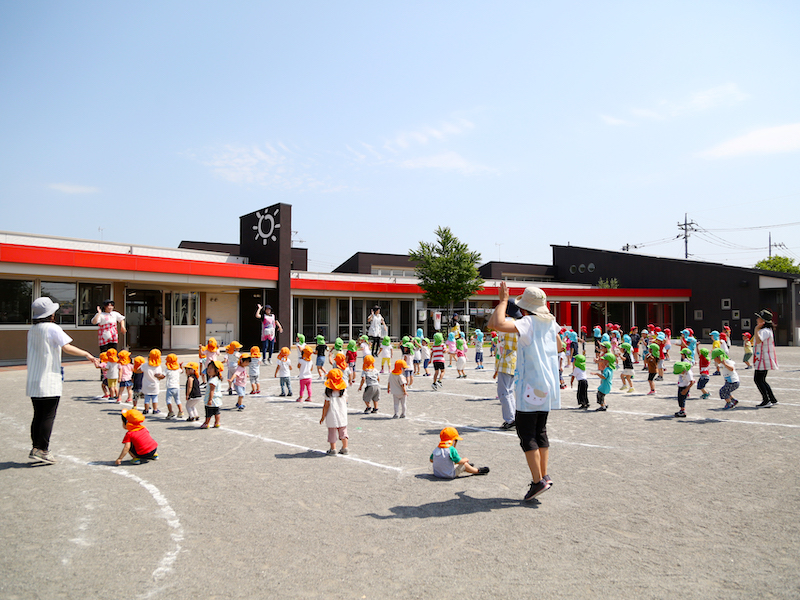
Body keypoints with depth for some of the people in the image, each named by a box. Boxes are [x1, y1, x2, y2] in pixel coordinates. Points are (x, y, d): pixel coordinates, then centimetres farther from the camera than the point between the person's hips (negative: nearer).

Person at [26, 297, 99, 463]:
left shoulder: (32, 330, 12)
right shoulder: (52, 328, -10)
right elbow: (67, 347, -20)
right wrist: (88, 355, -15)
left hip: (33, 381, 7)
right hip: (49, 381, -7)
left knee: (38, 416, 13)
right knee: (48, 417, -2)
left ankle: (35, 448, 16)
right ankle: (42, 449, -2)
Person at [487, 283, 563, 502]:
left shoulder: (528, 323, -16)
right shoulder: (551, 323, 7)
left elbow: (497, 324, -31)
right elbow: (559, 347, 26)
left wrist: (503, 300, -17)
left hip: (530, 389, -8)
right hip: (548, 387, 8)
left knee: (526, 434, -1)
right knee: (540, 431, 16)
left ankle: (538, 481, -2)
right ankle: (544, 476, 19)